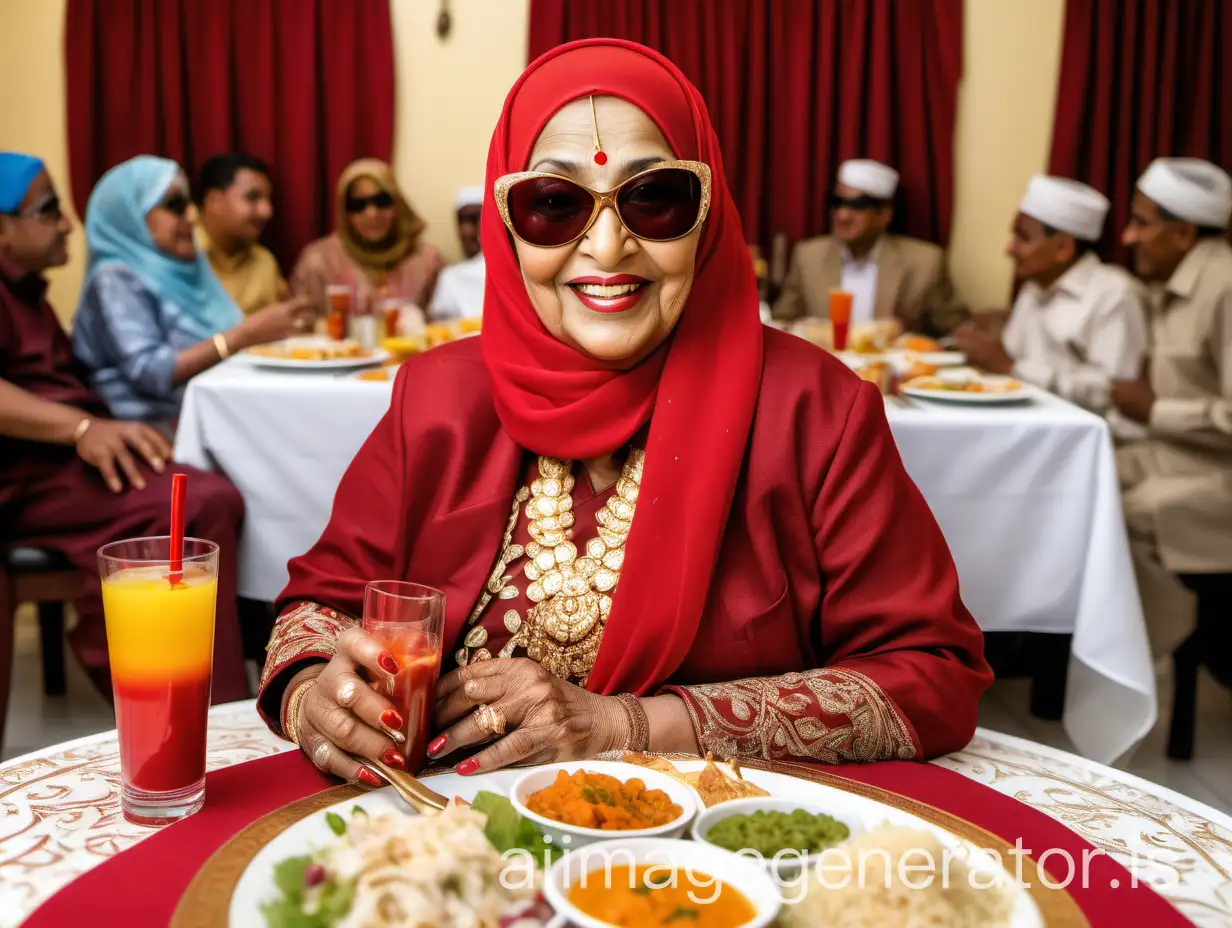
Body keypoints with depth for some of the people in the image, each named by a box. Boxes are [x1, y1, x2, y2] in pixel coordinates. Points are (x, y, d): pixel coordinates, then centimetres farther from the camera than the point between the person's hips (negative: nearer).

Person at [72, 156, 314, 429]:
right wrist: (246, 334, -23)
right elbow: (149, 372, -18)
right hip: (157, 433, -7)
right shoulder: (115, 280, -5)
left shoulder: (184, 268, 17)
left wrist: (279, 332, -2)